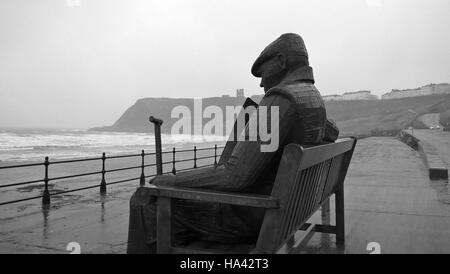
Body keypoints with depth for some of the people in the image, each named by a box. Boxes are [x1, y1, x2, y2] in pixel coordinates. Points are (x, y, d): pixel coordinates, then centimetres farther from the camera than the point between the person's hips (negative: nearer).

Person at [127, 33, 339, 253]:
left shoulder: (281, 99, -23)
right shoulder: (314, 99, 8)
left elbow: (236, 176, -30)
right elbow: (332, 131, 33)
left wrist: (171, 181, -16)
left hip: (244, 217, -10)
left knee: (147, 200, -1)